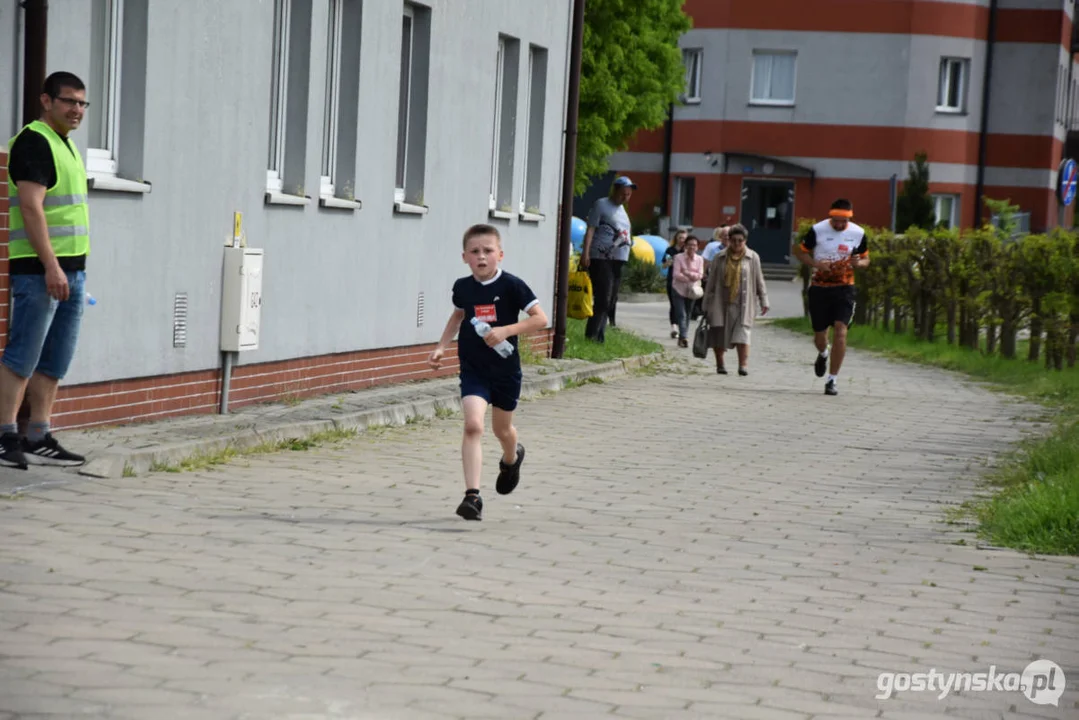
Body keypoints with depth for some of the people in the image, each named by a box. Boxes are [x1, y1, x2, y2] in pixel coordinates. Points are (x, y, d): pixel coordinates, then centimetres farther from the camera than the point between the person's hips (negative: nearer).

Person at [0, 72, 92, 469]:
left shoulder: (66, 145, 19)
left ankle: (38, 439, 12)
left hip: (71, 269, 9)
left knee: (54, 363, 9)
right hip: (39, 269, -9)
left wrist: (75, 270, 19)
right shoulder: (33, 142, -9)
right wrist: (50, 265, -23)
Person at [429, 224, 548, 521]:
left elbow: (540, 318, -15)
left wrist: (506, 330, -27)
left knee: (502, 429, 18)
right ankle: (472, 496, -19)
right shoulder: (462, 287, -3)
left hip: (505, 368, -1)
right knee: (473, 424, -18)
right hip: (472, 369, 1)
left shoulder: (511, 285, -15)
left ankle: (512, 458, 55)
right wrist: (442, 346, 10)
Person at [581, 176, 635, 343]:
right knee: (603, 299, -14)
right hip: (601, 259, -8)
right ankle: (591, 335, -11)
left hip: (617, 260, 8)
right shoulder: (602, 205, -2)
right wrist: (585, 253, -16)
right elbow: (590, 229, -8)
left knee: (611, 301, 7)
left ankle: (599, 335, 11)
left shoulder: (621, 209, 21)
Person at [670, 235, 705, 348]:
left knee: (687, 315, 8)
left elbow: (700, 275, -5)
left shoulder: (699, 259, 4)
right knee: (681, 314, -13)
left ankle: (682, 338, 15)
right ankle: (683, 337, -22)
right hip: (679, 289, -3)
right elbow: (676, 274, -12)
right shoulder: (679, 257, -5)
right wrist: (691, 278, -15)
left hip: (692, 291, 3)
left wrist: (687, 273, -16)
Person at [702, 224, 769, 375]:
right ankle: (720, 364, 19)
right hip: (721, 303, 2)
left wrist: (763, 301, 6)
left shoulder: (753, 258, 5)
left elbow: (759, 281, 9)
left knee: (742, 334, -12)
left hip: (743, 305, -2)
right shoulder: (720, 258, 6)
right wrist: (706, 305, 8)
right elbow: (711, 282, 9)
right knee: (718, 334, 4)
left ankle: (743, 365, -17)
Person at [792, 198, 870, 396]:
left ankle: (832, 380, -7)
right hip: (819, 288, 0)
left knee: (840, 331, -15)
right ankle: (823, 354, 47)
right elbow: (801, 251, 3)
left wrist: (858, 263, -14)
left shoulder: (858, 233, -1)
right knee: (819, 334, 7)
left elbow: (866, 259, 11)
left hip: (844, 288, 0)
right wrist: (816, 264, -16)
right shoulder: (817, 230, -7)